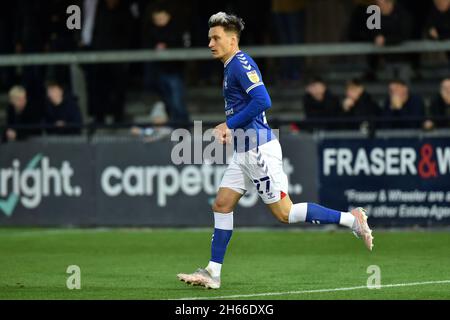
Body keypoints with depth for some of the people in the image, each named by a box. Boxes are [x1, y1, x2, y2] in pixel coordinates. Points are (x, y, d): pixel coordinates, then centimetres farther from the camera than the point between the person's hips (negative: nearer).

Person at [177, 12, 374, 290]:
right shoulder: (231, 67, 17)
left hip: (258, 150, -10)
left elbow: (263, 101, -25)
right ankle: (212, 273, 8)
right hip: (244, 152, 10)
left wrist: (229, 125, -18)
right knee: (222, 205, 6)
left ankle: (352, 219, -3)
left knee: (284, 212, -8)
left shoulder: (241, 63, -13)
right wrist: (230, 130, 12)